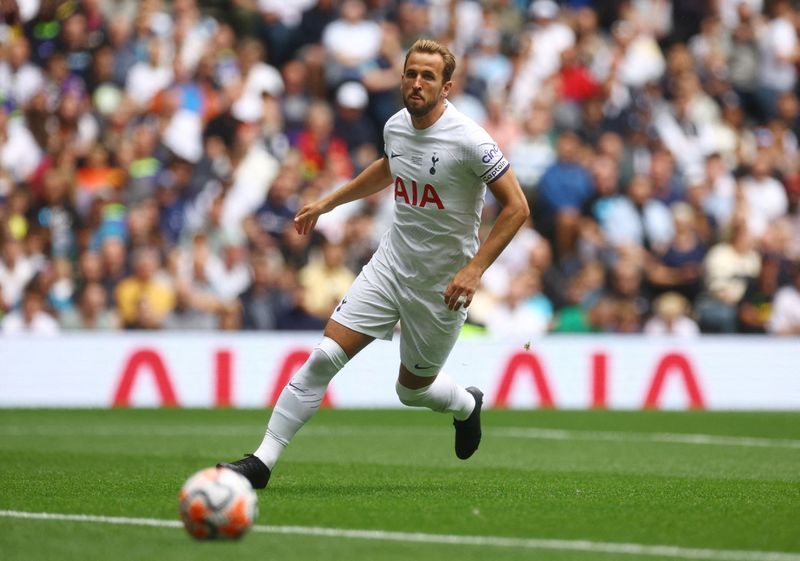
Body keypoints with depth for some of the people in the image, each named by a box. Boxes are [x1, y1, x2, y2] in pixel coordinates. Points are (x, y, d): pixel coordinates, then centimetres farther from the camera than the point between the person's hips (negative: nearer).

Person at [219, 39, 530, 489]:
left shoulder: (470, 143, -21)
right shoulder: (396, 126, -1)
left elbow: (517, 207, -17)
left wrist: (475, 269, -23)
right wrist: (329, 202, 24)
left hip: (443, 284, -4)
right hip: (391, 263, 4)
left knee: (413, 390, 12)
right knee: (325, 358, -11)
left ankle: (467, 406, 49)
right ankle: (262, 461, -8)